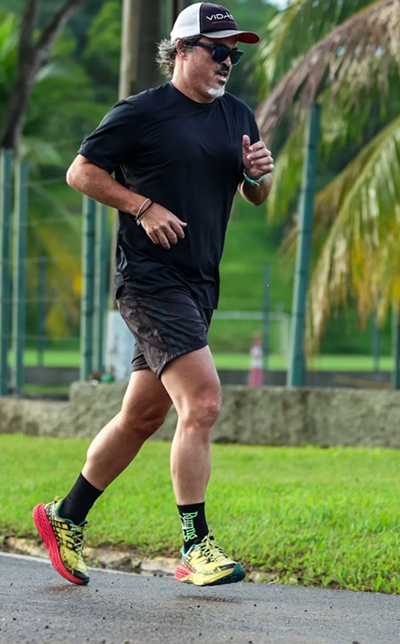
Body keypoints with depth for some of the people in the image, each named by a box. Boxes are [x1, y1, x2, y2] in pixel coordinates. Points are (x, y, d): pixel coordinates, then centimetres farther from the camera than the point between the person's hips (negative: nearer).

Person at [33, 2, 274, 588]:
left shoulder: (238, 117, 15)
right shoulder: (141, 113, -6)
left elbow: (255, 197, 23)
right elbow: (81, 172, -2)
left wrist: (260, 175, 0)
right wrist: (143, 206, -12)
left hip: (198, 286, 8)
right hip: (150, 280, -8)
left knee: (143, 416, 12)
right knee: (203, 400, -19)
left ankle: (66, 518, 27)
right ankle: (196, 548, -13)